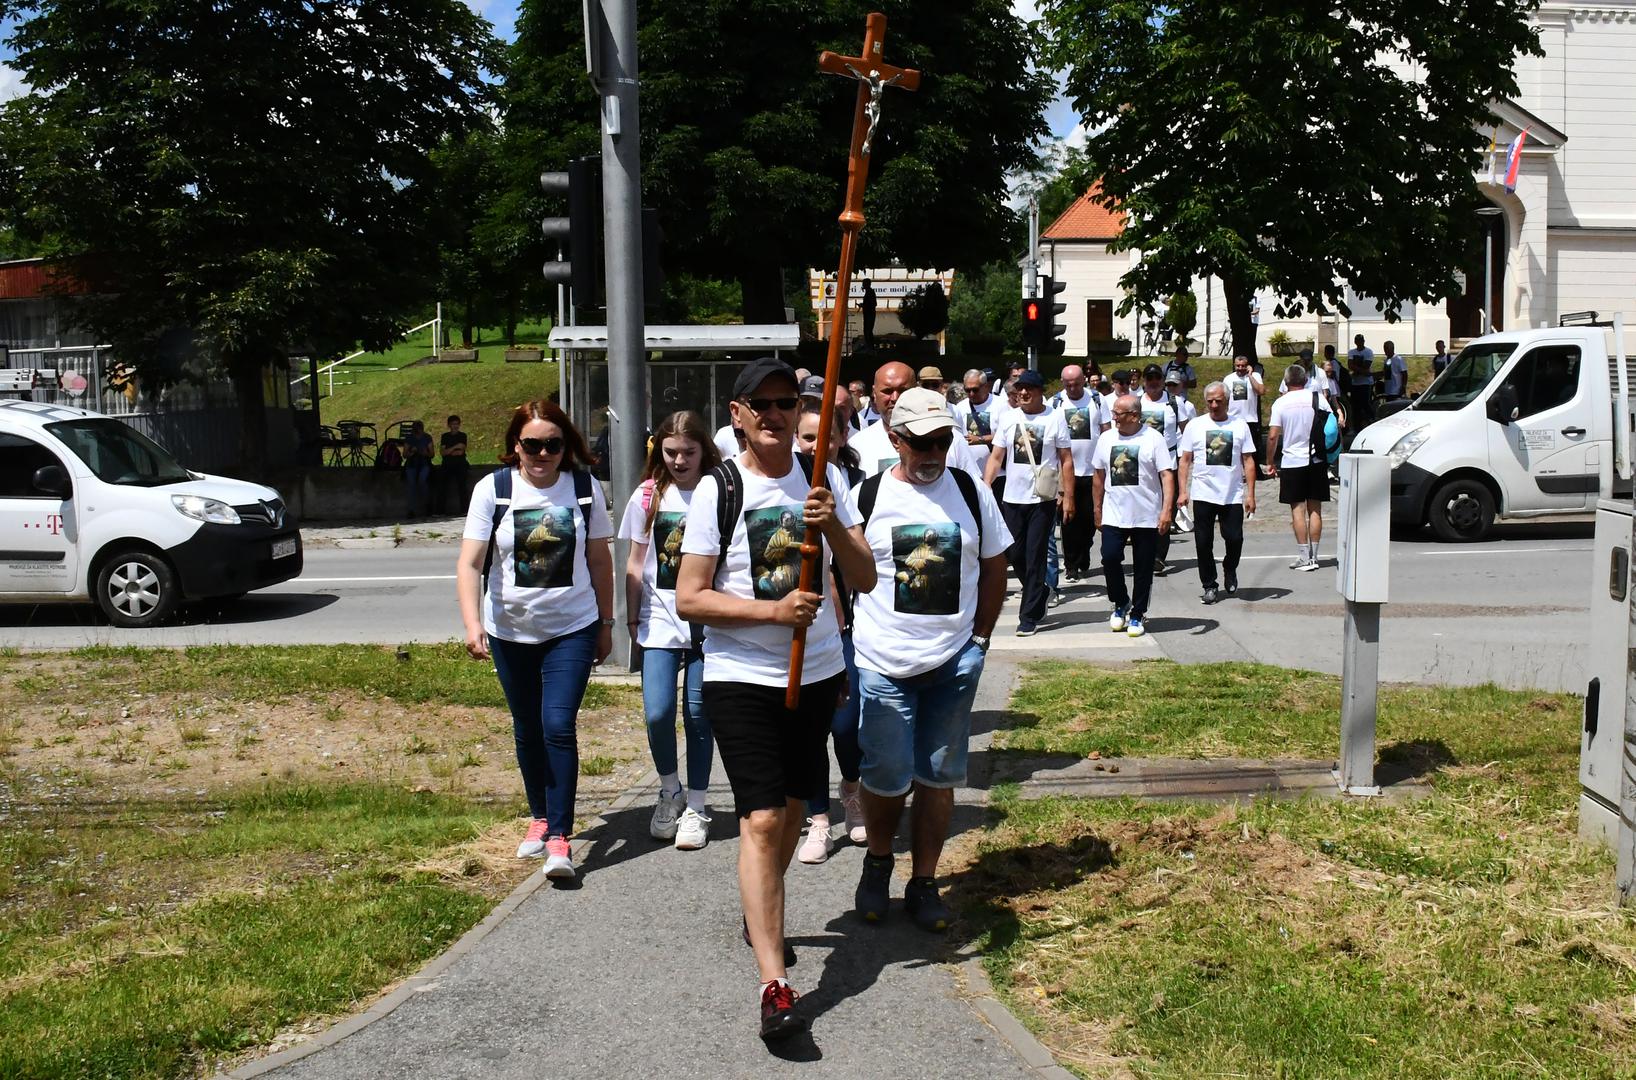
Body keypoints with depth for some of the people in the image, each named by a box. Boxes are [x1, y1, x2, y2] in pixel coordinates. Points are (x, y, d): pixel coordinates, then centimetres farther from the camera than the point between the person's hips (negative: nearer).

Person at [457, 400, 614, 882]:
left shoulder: (584, 488, -3)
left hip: (572, 629, -1)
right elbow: (470, 563, -12)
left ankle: (559, 836, -8)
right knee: (528, 730, 14)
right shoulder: (492, 490, -7)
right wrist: (472, 624, -25)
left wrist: (606, 623, 9)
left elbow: (600, 559, 6)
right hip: (510, 631, 1)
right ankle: (539, 817, 34)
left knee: (558, 725, -13)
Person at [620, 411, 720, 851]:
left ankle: (695, 807, 19)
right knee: (657, 714, -8)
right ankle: (670, 791, 19)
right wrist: (632, 618, 8)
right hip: (660, 621, 1)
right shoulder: (647, 496, 4)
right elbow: (635, 564, 10)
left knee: (698, 715, 4)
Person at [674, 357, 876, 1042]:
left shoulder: (824, 481, 3)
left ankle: (760, 916, 43)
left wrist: (833, 526, -18)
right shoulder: (718, 490, -8)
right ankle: (774, 982, -12)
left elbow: (865, 580, 0)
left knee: (792, 806, 18)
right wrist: (772, 610, -22)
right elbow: (688, 599, -11)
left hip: (818, 672, 5)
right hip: (741, 678, -5)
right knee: (760, 819, -12)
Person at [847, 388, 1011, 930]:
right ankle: (877, 862, 30)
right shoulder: (866, 496, -3)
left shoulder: (972, 493, 4)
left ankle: (923, 883, 21)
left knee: (938, 777, 7)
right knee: (886, 778, 2)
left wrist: (979, 638, 7)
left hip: (955, 662, 2)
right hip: (882, 664, -2)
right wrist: (845, 641, -3)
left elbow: (994, 565, 12)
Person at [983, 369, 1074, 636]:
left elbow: (1066, 460, -1)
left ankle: (1029, 616, 3)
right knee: (1016, 555, 9)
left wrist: (1068, 496, -6)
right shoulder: (1009, 418, 5)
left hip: (1043, 499, -4)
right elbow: (996, 457, 5)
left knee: (1035, 557, -3)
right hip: (1012, 498, 4)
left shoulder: (1054, 418, -3)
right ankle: (1038, 596, 33)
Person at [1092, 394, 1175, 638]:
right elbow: (1098, 476, 15)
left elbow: (1167, 475, -9)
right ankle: (1121, 604, 13)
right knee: (1110, 557, -11)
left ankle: (1137, 615, 17)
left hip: (1147, 517, -3)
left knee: (1143, 568, 3)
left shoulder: (1153, 439, -5)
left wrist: (1167, 509, -19)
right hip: (1114, 515, 3)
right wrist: (1097, 510, 15)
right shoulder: (1106, 438, 7)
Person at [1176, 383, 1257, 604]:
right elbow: (1185, 461, 4)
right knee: (1203, 543, 2)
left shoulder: (1240, 426, 4)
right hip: (1203, 495, 0)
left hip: (1233, 496, 0)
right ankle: (1209, 586, 15)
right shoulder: (1195, 426, 4)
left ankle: (1230, 572, 28)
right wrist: (1182, 491, -5)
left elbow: (1248, 461, 4)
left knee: (1234, 539, -2)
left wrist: (1250, 494, -2)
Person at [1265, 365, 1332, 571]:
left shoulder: (1280, 403, -5)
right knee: (1315, 509, 8)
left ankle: (1304, 557, -3)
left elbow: (1272, 436, -9)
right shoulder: (1317, 398, 0)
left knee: (1298, 509, 1)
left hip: (1292, 461, -2)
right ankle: (1314, 556, 10)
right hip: (1316, 460, 2)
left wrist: (1270, 461, 2)